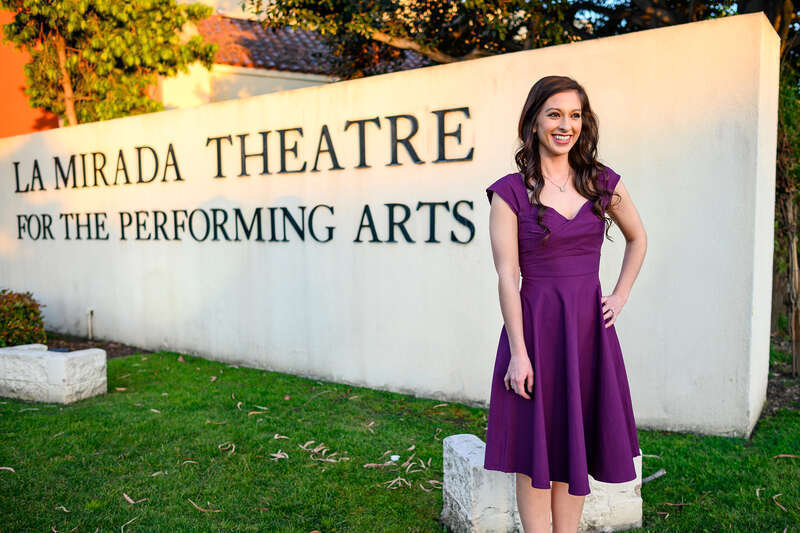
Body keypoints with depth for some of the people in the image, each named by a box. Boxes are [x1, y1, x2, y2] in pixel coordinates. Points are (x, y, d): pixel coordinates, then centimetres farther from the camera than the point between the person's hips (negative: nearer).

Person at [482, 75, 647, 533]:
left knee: (577, 446, 13)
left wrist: (620, 296, 9)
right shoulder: (510, 191, -6)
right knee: (536, 449, 5)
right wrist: (518, 352, -14)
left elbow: (638, 238, 21)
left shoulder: (603, 182, 5)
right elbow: (507, 276, -10)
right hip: (536, 326, -4)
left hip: (590, 328, 4)